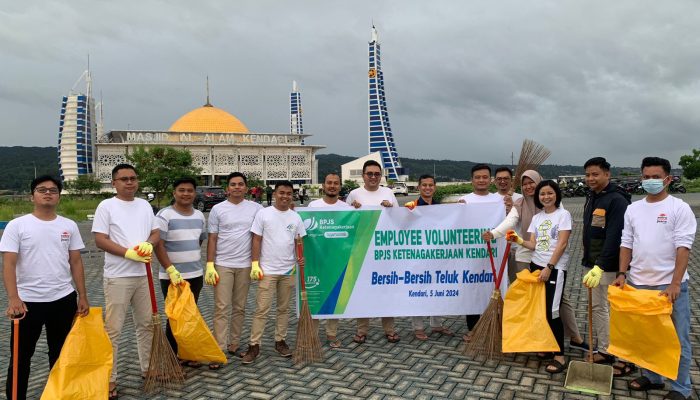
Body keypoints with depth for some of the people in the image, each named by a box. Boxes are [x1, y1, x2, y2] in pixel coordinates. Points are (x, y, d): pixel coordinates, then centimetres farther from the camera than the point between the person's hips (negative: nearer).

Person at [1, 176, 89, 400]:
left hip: (63, 299, 3)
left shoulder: (69, 226, 4)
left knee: (61, 354, 16)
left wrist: (82, 295, 4)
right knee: (21, 356, 8)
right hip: (28, 301, -3)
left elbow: (75, 262, 7)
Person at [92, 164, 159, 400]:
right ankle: (109, 378, 12)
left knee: (146, 324, 14)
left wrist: (148, 244, -12)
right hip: (117, 277, -5)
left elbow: (156, 233, 10)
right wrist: (129, 253, -20)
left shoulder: (145, 205, 10)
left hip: (143, 275, 6)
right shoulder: (106, 206, -6)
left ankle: (147, 368, 29)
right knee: (113, 330, 0)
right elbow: (100, 240, -12)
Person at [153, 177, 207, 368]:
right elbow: (158, 246, -16)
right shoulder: (164, 215, -11)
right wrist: (171, 270, -22)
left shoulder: (199, 216, 8)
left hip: (195, 275, 6)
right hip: (172, 276, -6)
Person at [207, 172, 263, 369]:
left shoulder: (255, 208, 2)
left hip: (245, 265, 2)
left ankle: (234, 344, 23)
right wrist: (209, 265, -6)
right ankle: (219, 350, -1)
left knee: (239, 308, 10)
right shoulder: (218, 209, 1)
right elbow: (212, 239, 1)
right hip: (222, 265, -2)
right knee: (222, 308, -4)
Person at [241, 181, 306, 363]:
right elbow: (256, 240, -4)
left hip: (288, 270, 4)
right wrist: (255, 264, -9)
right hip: (267, 270, -3)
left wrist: (301, 257, -10)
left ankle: (280, 341, 26)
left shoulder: (296, 217, 5)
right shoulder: (263, 214, -4)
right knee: (262, 309, -2)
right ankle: (254, 345, 8)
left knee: (284, 308, 13)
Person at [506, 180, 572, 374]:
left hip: (555, 268, -5)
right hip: (536, 266, 5)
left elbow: (562, 244, -12)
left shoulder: (563, 214, -5)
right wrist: (519, 240, -15)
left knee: (551, 312, -8)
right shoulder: (536, 217, 11)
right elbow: (533, 245, 5)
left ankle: (560, 356, 1)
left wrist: (549, 267, -16)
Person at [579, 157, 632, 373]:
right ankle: (604, 351, 28)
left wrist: (600, 266, -32)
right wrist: (588, 261, 16)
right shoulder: (591, 197, 11)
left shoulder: (617, 200, -17)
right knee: (597, 308, 16)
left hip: (609, 267, -9)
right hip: (590, 263, 9)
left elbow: (614, 237, -25)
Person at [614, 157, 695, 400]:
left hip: (670, 284, -4)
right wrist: (622, 274, -1)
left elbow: (683, 248, -12)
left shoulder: (679, 208, -6)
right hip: (638, 283, 5)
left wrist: (675, 284, -19)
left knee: (678, 338, 5)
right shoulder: (633, 209, 8)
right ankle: (651, 377, 31)